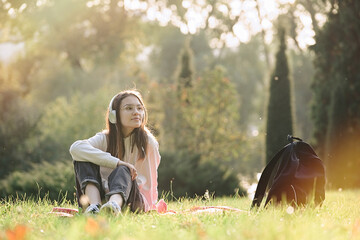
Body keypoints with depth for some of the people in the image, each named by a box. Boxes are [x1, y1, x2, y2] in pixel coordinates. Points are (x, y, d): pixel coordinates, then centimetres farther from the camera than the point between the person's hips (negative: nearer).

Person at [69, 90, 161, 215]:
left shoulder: (148, 142, -3)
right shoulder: (105, 138, -3)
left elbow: (149, 183, 3)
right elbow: (76, 148, -25)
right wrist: (116, 162, -31)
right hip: (102, 195, 2)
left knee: (123, 171, -32)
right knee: (82, 159, -18)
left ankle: (115, 204, -67)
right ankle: (94, 205, -44)